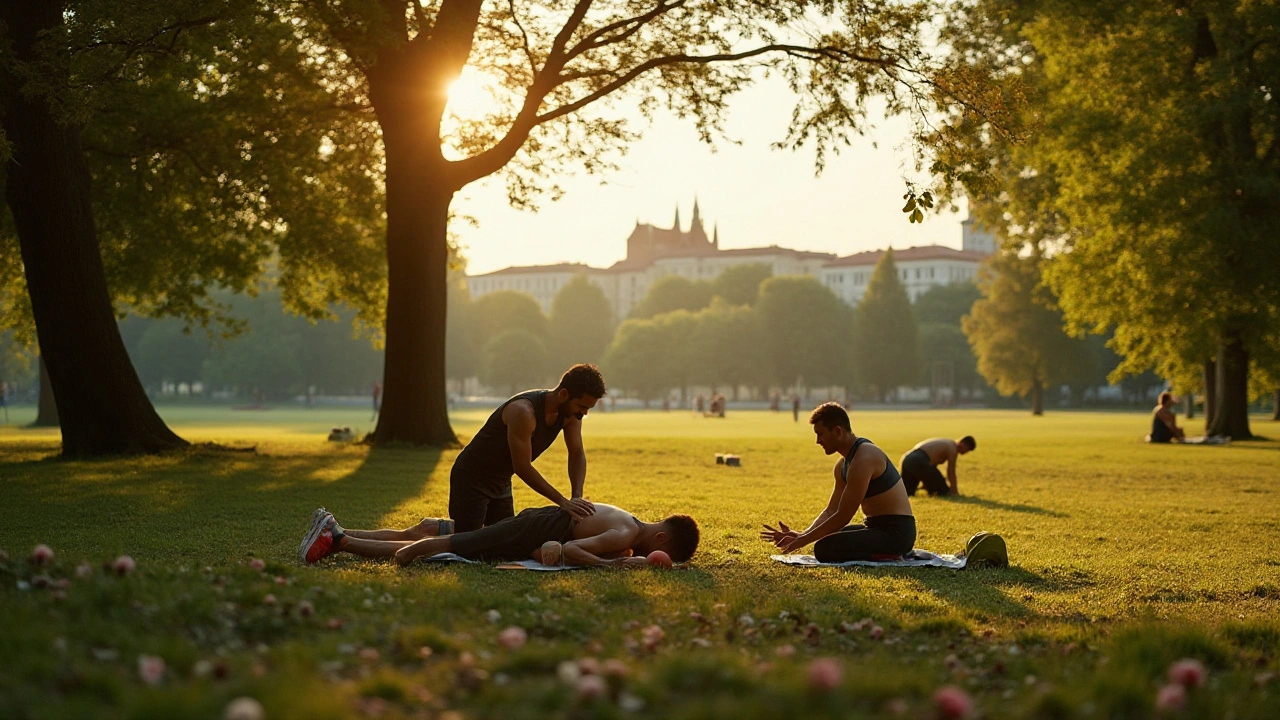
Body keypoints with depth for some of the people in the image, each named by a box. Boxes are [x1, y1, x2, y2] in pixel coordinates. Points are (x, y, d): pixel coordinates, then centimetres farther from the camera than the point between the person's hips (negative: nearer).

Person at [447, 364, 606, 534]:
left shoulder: (570, 414, -9)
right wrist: (563, 502, -33)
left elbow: (577, 455, -3)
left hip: (501, 482, 8)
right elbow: (522, 467, -32)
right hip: (472, 478, -8)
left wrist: (577, 497, -19)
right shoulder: (524, 411, -32)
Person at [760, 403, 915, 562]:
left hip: (895, 532, -10)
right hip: (878, 527, 10)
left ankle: (886, 556, -11)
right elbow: (831, 511, 12)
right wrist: (800, 535, -2)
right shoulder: (843, 465, 12)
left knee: (824, 549, -23)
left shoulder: (863, 459, -20)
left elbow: (843, 517, -20)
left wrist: (803, 540, -13)